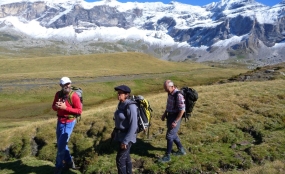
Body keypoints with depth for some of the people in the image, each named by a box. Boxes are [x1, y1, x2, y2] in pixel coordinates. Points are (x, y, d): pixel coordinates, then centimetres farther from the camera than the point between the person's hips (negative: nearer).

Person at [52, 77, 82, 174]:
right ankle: (69, 162, 36)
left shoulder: (74, 96, -18)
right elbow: (54, 107, 9)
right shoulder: (58, 94, 0)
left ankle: (59, 166, 15)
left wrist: (65, 107, -25)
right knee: (60, 143, 18)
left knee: (61, 145, -4)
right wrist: (56, 106, -16)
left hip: (69, 123, -7)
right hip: (60, 121, 7)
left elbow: (79, 111, -19)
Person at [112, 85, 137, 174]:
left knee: (120, 159, 0)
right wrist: (115, 131, 18)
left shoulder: (130, 106, -26)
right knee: (126, 156, 20)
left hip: (127, 136, -9)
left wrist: (125, 141, -23)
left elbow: (133, 126, -25)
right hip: (121, 134, 9)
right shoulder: (121, 104, 3)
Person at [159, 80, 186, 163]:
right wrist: (164, 114, 13)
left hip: (175, 117, -9)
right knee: (173, 134, 19)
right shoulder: (170, 93, 3)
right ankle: (181, 150, 35)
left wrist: (175, 122, -23)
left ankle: (167, 156, 8)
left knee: (169, 136, -4)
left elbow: (182, 110, -24)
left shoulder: (178, 95, -25)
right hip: (170, 116, 9)